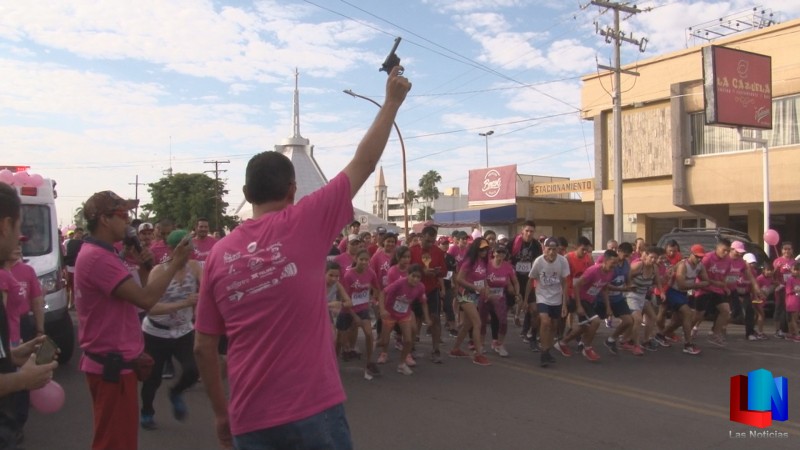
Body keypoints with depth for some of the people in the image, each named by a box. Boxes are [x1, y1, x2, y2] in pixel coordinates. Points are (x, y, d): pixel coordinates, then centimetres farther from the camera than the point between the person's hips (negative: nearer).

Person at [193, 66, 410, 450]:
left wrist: (221, 412, 17)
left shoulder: (219, 254, 0)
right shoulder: (304, 224, -9)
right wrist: (392, 102, 13)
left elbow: (203, 348, 5)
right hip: (314, 410, -3)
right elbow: (363, 164, 1)